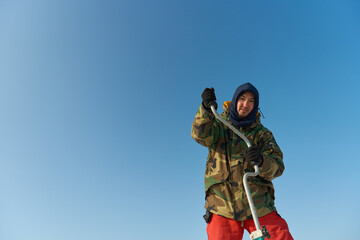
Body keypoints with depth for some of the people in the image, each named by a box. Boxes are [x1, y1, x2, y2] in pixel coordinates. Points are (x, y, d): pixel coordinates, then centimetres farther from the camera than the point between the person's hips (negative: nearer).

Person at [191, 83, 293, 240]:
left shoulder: (262, 134, 7)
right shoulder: (219, 125, 7)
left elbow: (277, 166, -5)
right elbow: (201, 135, -14)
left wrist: (261, 161, -28)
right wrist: (206, 108, -32)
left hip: (259, 207, 1)